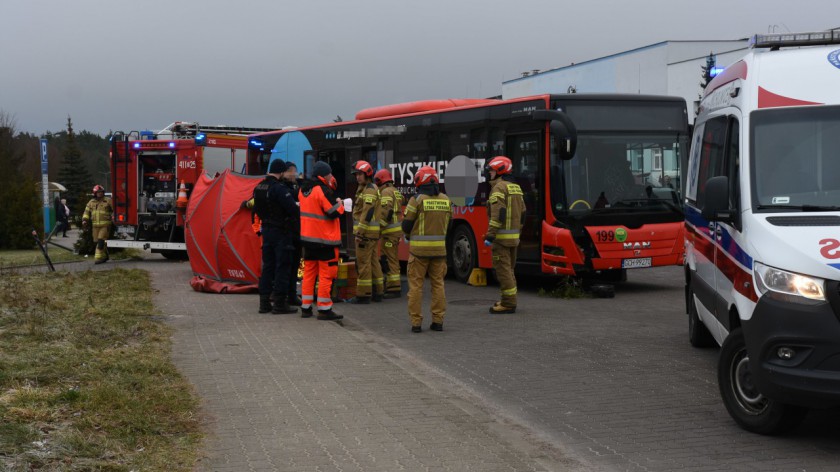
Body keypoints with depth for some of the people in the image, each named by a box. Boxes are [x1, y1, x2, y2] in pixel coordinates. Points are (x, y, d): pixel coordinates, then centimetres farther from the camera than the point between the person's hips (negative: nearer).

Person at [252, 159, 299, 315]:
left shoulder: (258, 188, 8)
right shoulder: (279, 189, -19)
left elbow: (256, 209, 18)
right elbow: (293, 209, -21)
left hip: (266, 230, 8)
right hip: (281, 232, -8)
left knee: (267, 266, 13)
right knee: (282, 267, -2)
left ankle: (264, 302, 16)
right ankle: (280, 303, -1)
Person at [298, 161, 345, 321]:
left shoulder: (304, 189, 9)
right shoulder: (322, 190, -17)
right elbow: (333, 212, -18)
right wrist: (340, 204, 3)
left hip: (307, 237, 8)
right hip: (325, 238, -8)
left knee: (309, 272, 13)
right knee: (327, 273, -2)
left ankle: (306, 307, 15)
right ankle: (324, 309, -2)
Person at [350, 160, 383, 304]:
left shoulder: (369, 190, -13)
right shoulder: (368, 189, 19)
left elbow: (367, 213, -21)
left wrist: (359, 233, -22)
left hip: (366, 232, -10)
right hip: (372, 233, 10)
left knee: (363, 263, -7)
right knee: (373, 262, 12)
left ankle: (363, 294, -5)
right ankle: (377, 292, 16)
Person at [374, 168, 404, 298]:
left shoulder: (386, 192, -12)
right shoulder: (395, 191, 17)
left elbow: (385, 212, -22)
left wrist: (380, 227, -18)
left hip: (389, 231, -10)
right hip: (398, 229, 10)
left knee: (388, 259, -7)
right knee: (393, 258, 18)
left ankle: (393, 289, -7)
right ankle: (395, 285, 26)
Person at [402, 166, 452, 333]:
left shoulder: (417, 200, -9)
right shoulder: (445, 200, 4)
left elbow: (407, 224, -5)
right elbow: (447, 223, 10)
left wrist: (409, 236, 16)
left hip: (419, 249, -4)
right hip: (439, 248, 4)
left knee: (416, 285, 3)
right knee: (438, 284, 11)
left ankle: (416, 322, 2)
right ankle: (438, 321, 11)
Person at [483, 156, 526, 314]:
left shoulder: (499, 187, -12)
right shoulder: (516, 188, 16)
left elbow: (498, 214, -22)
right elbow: (522, 213, 19)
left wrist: (490, 235, -22)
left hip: (501, 236, -9)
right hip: (514, 235, 9)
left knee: (502, 269, -6)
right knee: (509, 268, 17)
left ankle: (508, 303, -6)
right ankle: (510, 301, 23)